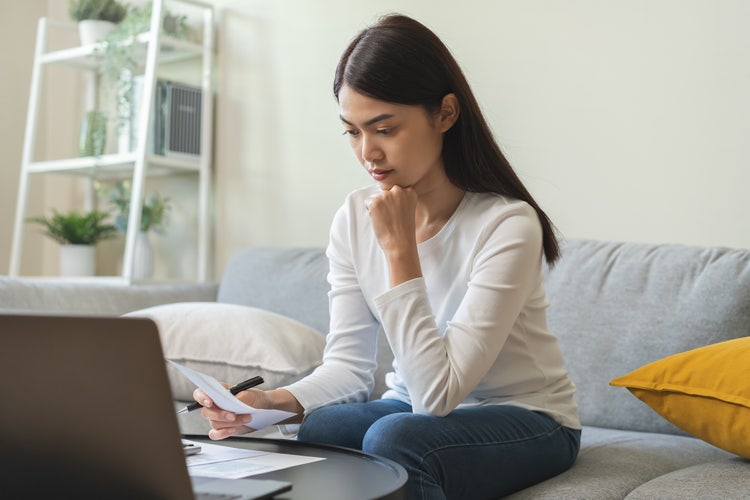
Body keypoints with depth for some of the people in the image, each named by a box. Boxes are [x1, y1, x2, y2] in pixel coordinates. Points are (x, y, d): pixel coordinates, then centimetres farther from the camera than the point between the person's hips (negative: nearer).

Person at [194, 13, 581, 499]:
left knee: (393, 438, -34)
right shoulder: (354, 219, -5)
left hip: (524, 419, -4)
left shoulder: (507, 224, -24)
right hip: (416, 411, 4)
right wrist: (277, 401, -27)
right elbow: (349, 363, -6)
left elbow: (438, 393, -26)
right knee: (298, 433, -26)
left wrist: (400, 250, -29)